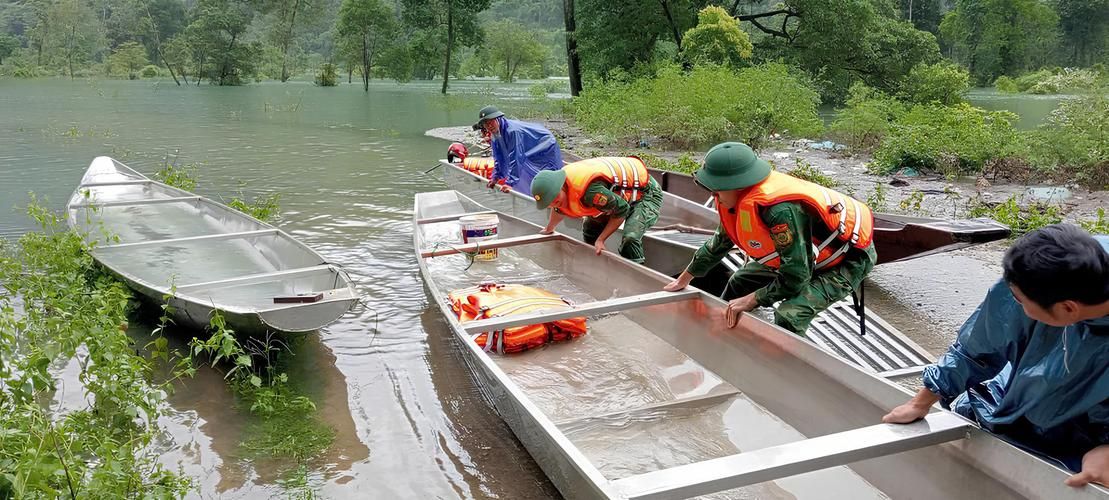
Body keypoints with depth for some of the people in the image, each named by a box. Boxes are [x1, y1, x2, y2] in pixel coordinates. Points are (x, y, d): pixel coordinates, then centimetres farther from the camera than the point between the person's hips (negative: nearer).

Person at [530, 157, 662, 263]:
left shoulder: (590, 190, -41)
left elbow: (622, 210, -28)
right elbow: (560, 210, 15)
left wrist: (601, 240, -22)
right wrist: (548, 229, 32)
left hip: (645, 191, -9)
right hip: (620, 195, 10)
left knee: (630, 238, -29)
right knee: (590, 229, 15)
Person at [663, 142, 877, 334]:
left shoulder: (781, 210, -39)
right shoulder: (736, 198, -11)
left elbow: (795, 276, -33)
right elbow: (719, 243, 9)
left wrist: (751, 300, -21)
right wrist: (683, 280, 18)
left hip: (849, 258, -9)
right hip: (807, 251, 9)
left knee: (789, 316, -30)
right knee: (740, 283, 16)